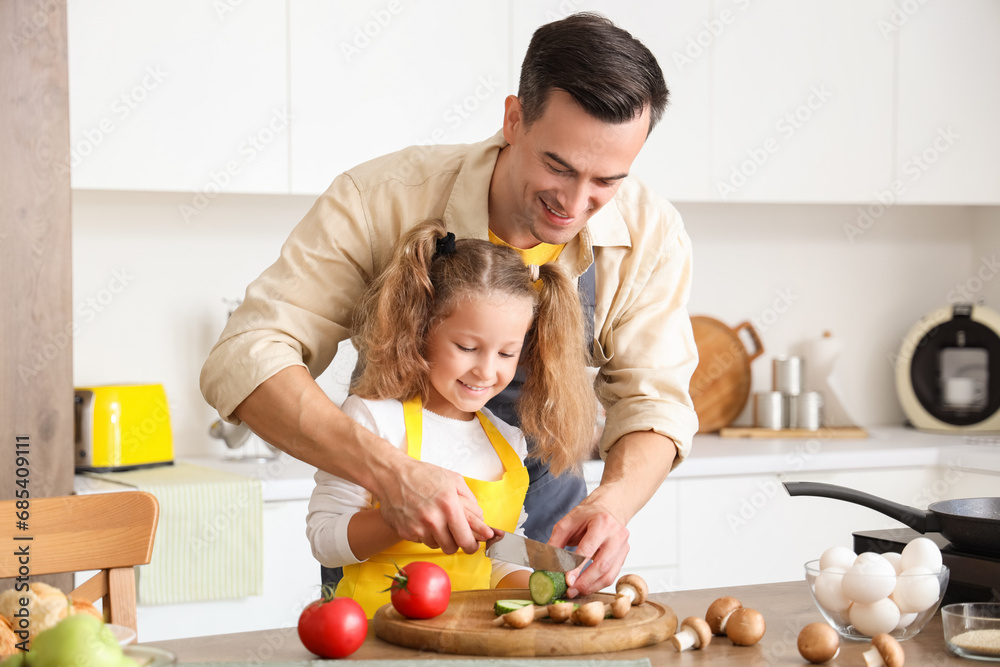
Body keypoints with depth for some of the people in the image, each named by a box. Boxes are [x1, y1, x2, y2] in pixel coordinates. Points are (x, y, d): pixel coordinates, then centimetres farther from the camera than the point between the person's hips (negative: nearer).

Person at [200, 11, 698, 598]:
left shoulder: (650, 235, -14)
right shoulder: (382, 199, -22)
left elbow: (653, 400, -10)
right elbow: (246, 360, -26)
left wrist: (615, 500, -33)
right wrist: (390, 472, -41)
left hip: (545, 543, 2)